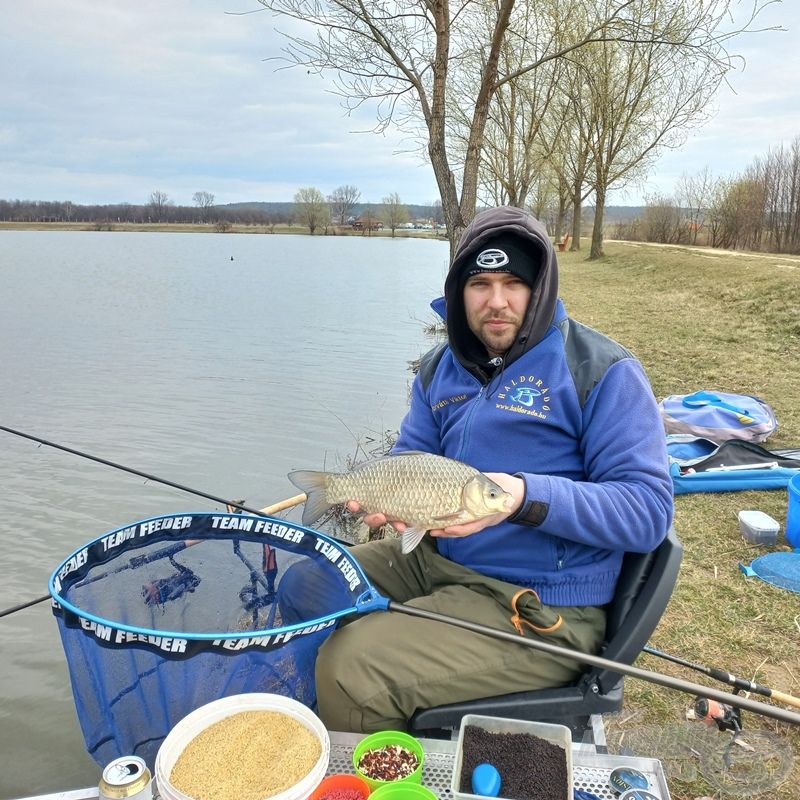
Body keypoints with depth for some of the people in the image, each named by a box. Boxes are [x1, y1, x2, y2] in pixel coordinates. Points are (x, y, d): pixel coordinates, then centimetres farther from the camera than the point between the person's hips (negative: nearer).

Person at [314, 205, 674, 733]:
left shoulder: (604, 372, -12)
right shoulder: (442, 367, 8)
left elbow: (648, 510, -17)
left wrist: (528, 497, -31)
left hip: (542, 611, -7)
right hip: (434, 558, 8)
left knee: (348, 670, -21)